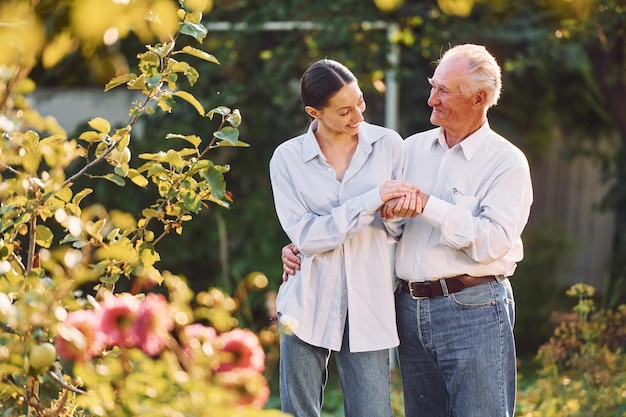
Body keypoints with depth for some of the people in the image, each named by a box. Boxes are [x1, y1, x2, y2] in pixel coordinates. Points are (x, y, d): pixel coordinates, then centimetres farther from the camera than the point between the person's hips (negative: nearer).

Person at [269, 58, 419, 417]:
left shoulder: (388, 145, 2)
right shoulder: (288, 158, 0)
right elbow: (304, 236, -10)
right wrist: (370, 201, -18)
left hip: (369, 305, 0)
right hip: (309, 305, 0)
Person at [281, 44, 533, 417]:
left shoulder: (507, 162, -4)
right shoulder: (412, 149, 12)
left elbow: (492, 241, -18)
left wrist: (427, 205, -19)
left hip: (473, 313, -5)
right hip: (410, 308, 5)